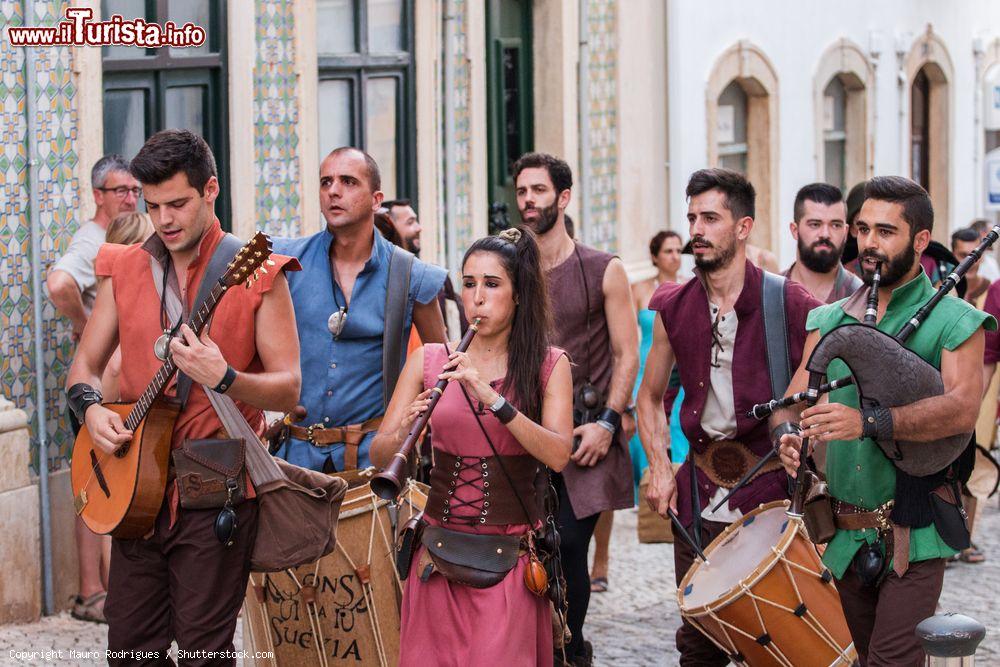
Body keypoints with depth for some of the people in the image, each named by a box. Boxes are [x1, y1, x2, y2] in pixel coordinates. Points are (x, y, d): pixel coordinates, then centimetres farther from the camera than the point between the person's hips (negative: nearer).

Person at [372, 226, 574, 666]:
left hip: (511, 553, -2)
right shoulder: (427, 360, 4)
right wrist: (401, 435, -20)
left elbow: (557, 456, -13)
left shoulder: (548, 365, 0)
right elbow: (378, 456, 2)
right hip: (439, 547, 2)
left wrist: (492, 398, -23)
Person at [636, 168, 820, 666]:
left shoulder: (791, 306, -5)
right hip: (698, 493, 4)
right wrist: (659, 467, 6)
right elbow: (650, 396, 20)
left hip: (772, 493, -4)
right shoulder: (674, 308, 8)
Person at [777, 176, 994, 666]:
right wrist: (787, 435, -18)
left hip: (913, 535, -5)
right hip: (844, 534, 5)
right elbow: (792, 402, 8)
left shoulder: (954, 322, -4)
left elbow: (962, 409, -20)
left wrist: (869, 422, -34)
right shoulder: (829, 321, 11)